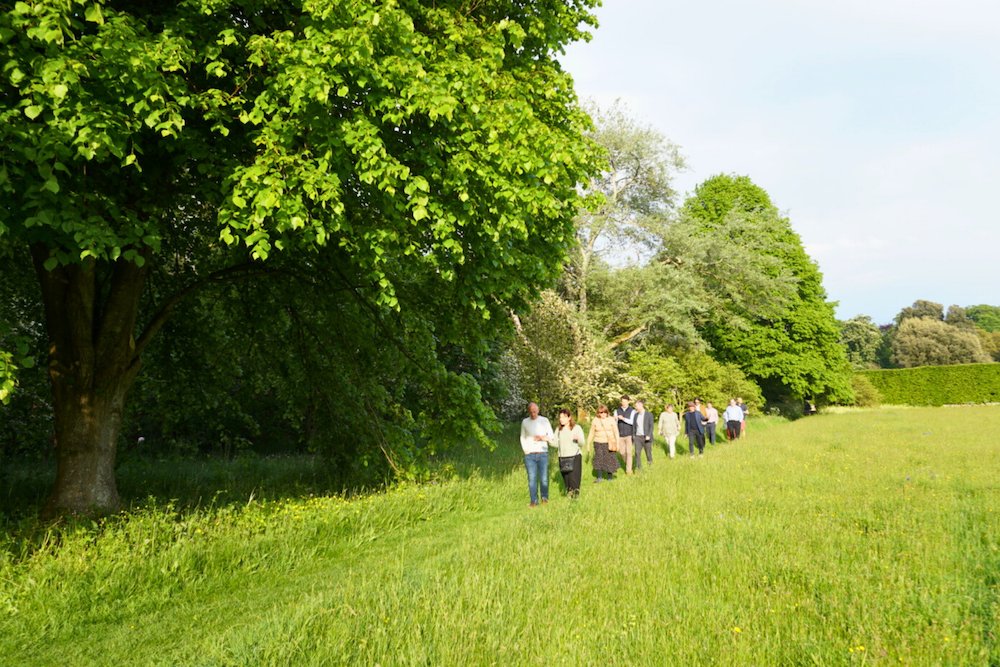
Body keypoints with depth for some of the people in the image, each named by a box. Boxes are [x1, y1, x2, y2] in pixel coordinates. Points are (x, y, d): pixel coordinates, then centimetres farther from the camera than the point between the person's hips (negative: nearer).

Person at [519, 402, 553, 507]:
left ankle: (545, 497, 18)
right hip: (529, 455, 1)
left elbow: (552, 436, 5)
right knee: (532, 479, -2)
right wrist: (525, 450, 2)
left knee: (544, 478, -1)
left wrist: (543, 438, -13)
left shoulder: (544, 420, 2)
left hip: (543, 454, -1)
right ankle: (534, 501, 2)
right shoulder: (524, 422, 6)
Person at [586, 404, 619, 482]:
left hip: (609, 443, -1)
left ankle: (610, 477, 12)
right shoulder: (595, 421, 1)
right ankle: (599, 477, 5)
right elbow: (591, 433, 7)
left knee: (610, 459, -1)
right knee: (599, 459, -2)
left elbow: (616, 432, 0)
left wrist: (617, 443, -4)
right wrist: (588, 444, 8)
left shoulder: (611, 420, -3)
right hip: (598, 443, 1)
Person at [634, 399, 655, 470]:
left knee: (648, 452, 8)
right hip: (638, 437, 3)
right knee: (637, 452, -10)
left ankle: (650, 460, 40)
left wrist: (648, 436, -21)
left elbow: (651, 426, -10)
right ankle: (638, 467, -8)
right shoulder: (636, 415, 8)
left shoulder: (649, 414, -6)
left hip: (646, 437, -3)